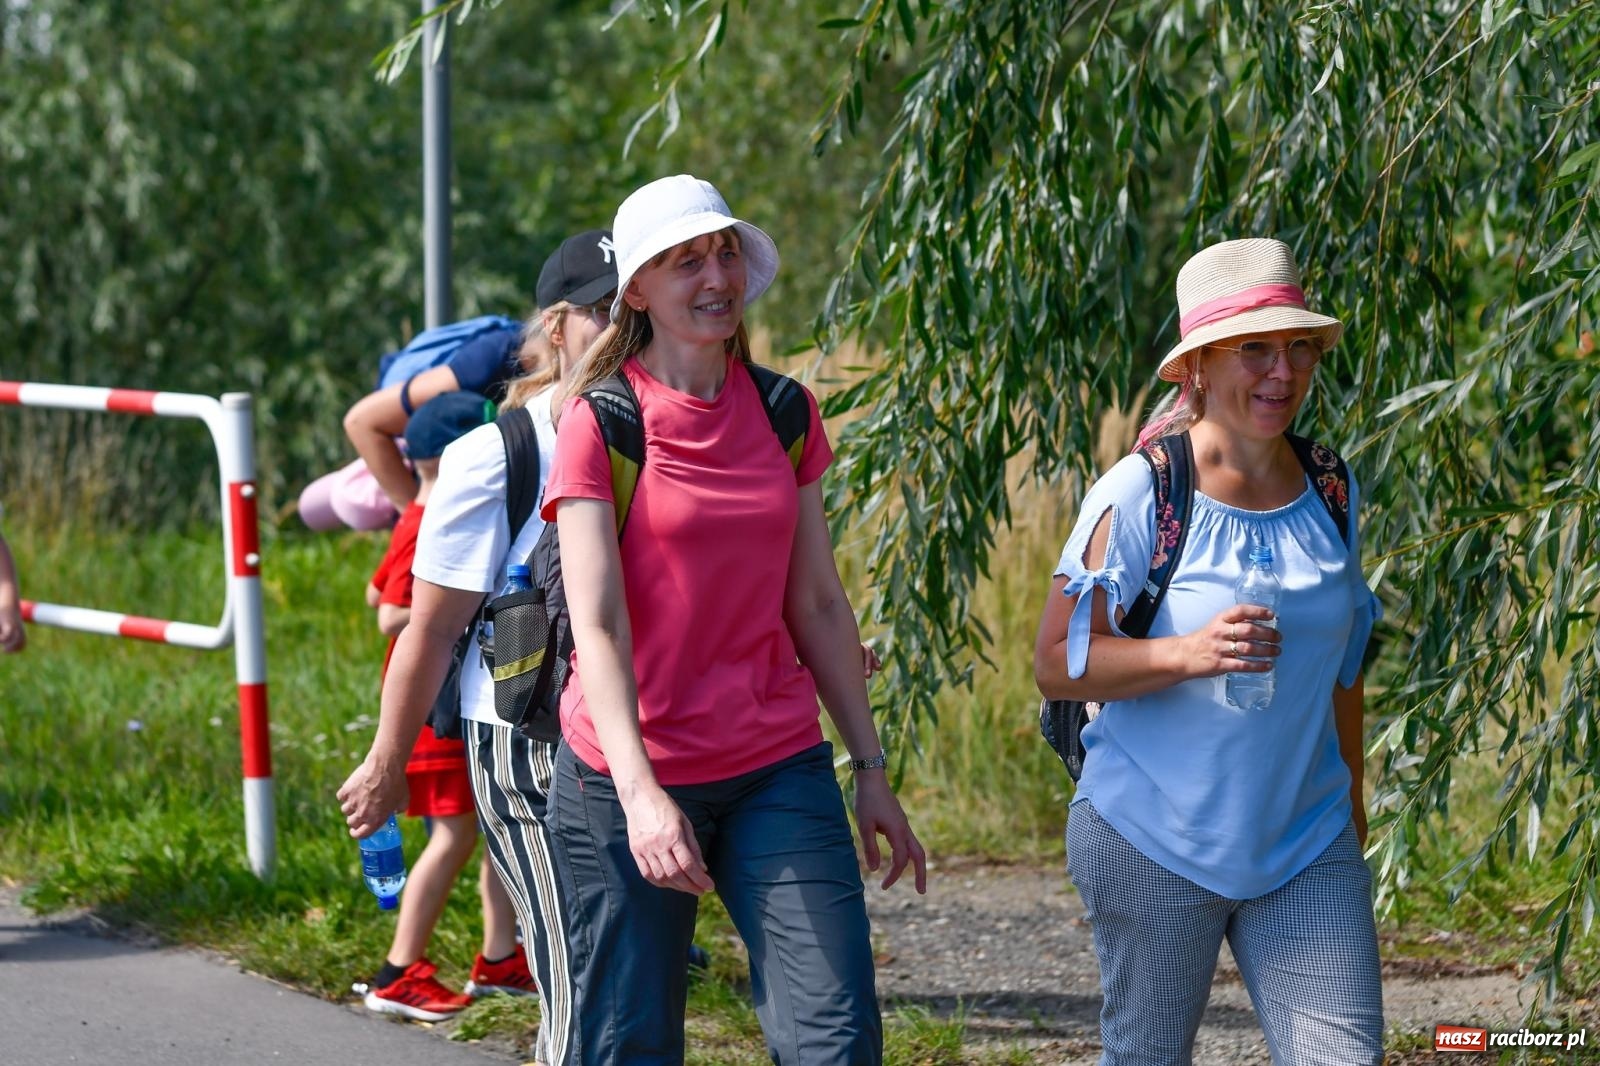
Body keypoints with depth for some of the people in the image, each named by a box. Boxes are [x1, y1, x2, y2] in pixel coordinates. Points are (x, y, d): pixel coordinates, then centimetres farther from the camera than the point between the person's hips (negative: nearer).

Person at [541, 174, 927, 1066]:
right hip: (631, 778, -3)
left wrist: (871, 770, 10)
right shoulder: (601, 423, -5)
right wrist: (640, 795, -26)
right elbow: (597, 624, -14)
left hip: (778, 768, 3)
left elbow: (819, 604, 13)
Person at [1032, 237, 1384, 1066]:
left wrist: (1352, 801, 23)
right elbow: (1055, 664, -11)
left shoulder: (1331, 494, 5)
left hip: (1306, 846, 4)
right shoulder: (1140, 496, -11)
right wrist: (1187, 655, -25)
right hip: (1156, 841, -4)